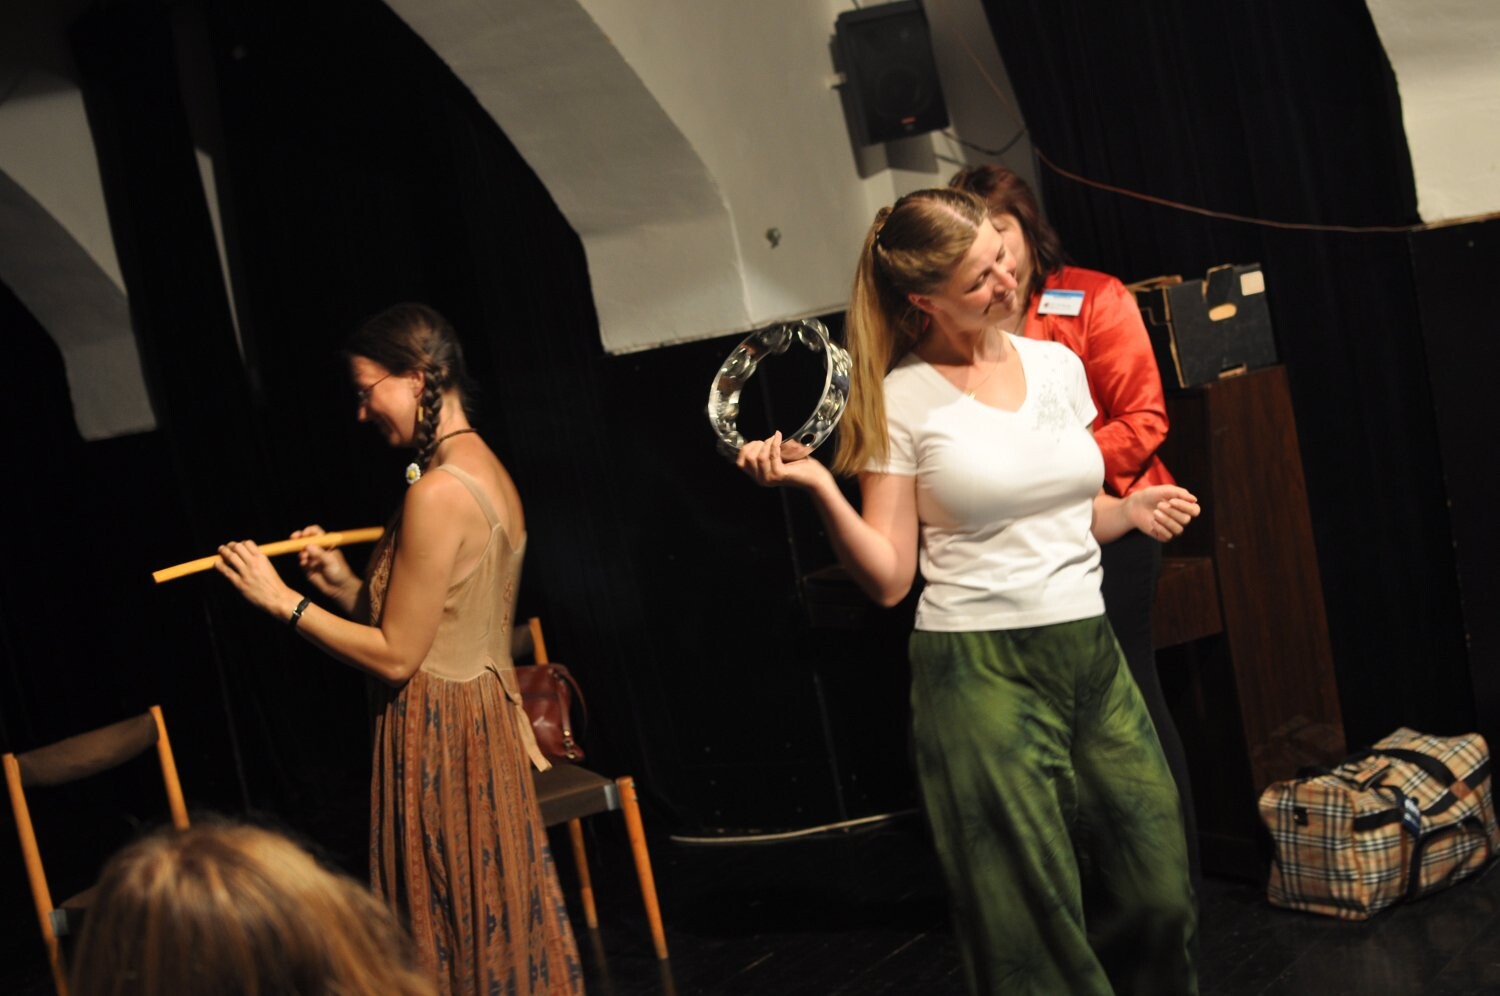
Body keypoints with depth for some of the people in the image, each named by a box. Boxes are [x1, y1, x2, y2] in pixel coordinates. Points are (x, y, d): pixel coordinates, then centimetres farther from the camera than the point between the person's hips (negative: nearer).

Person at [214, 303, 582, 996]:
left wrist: (284, 601, -11)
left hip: (440, 731, -9)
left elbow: (397, 656, -17)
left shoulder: (438, 491, -20)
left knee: (457, 924, 4)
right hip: (484, 712, 9)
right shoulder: (491, 474, 8)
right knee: (498, 913, 17)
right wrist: (347, 588, 6)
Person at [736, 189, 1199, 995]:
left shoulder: (1056, 364, 8)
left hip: (1090, 653, 5)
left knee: (1158, 896, 9)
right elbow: (889, 579, -10)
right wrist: (819, 486, -22)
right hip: (980, 667, -5)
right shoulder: (903, 400, -7)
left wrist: (1130, 510, 2)